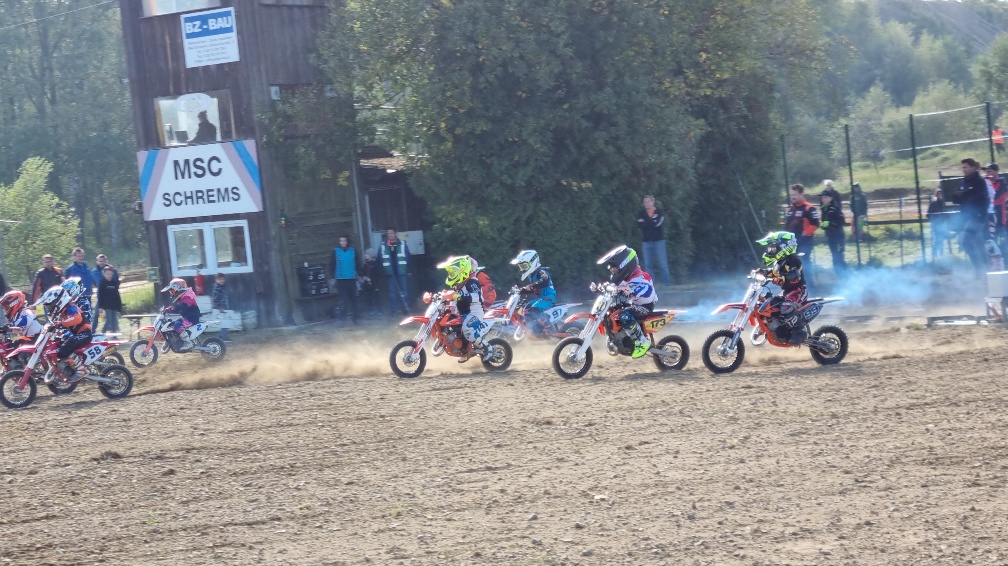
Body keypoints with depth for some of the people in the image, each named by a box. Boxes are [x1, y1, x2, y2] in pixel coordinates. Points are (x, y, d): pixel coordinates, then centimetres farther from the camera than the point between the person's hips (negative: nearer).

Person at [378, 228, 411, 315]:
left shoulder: (402, 244, 4)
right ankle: (392, 310, 5)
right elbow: (379, 259, 5)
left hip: (402, 272, 0)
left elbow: (407, 258, 5)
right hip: (390, 273, 0)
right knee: (392, 291, 2)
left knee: (404, 291, 1)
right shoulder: (383, 246, 4)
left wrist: (408, 271, 1)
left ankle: (406, 309, 6)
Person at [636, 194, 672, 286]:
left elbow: (658, 223, -13)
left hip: (658, 241, -2)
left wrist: (644, 222, -5)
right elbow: (639, 225, -5)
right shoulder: (641, 213, 9)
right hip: (646, 242, 2)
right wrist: (651, 223, -13)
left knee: (662, 263, -6)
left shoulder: (659, 212, 3)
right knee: (647, 264, -1)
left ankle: (666, 282, -2)